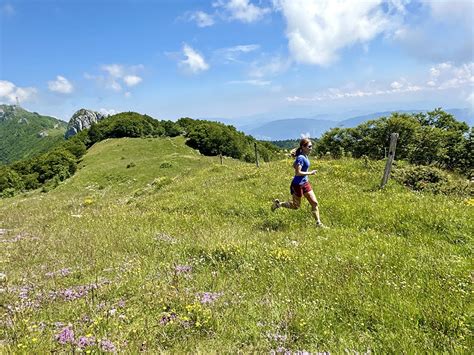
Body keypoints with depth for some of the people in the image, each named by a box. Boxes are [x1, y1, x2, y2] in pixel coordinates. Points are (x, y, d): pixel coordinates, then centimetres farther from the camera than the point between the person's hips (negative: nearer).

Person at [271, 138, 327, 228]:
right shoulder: (301, 158, -22)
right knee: (296, 206, 9)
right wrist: (310, 173, -18)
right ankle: (278, 204, 26)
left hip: (305, 183, 9)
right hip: (298, 184, -9)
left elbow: (294, 165, 18)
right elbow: (297, 173, -26)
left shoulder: (305, 156, 6)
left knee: (314, 203, 6)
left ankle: (318, 223, 13)